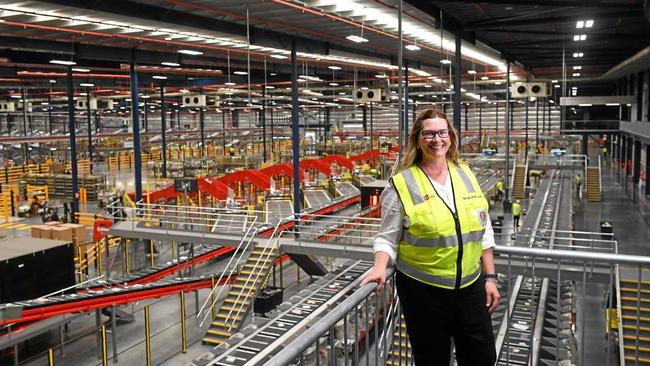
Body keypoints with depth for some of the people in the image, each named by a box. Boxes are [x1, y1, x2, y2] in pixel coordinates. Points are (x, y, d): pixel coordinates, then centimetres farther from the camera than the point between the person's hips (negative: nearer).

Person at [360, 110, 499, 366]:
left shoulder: (466, 175, 4)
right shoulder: (401, 184, -9)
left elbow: (483, 231, 9)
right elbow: (387, 238, -5)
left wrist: (490, 277, 8)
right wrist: (380, 268, -23)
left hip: (471, 287, 4)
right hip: (424, 290, -4)